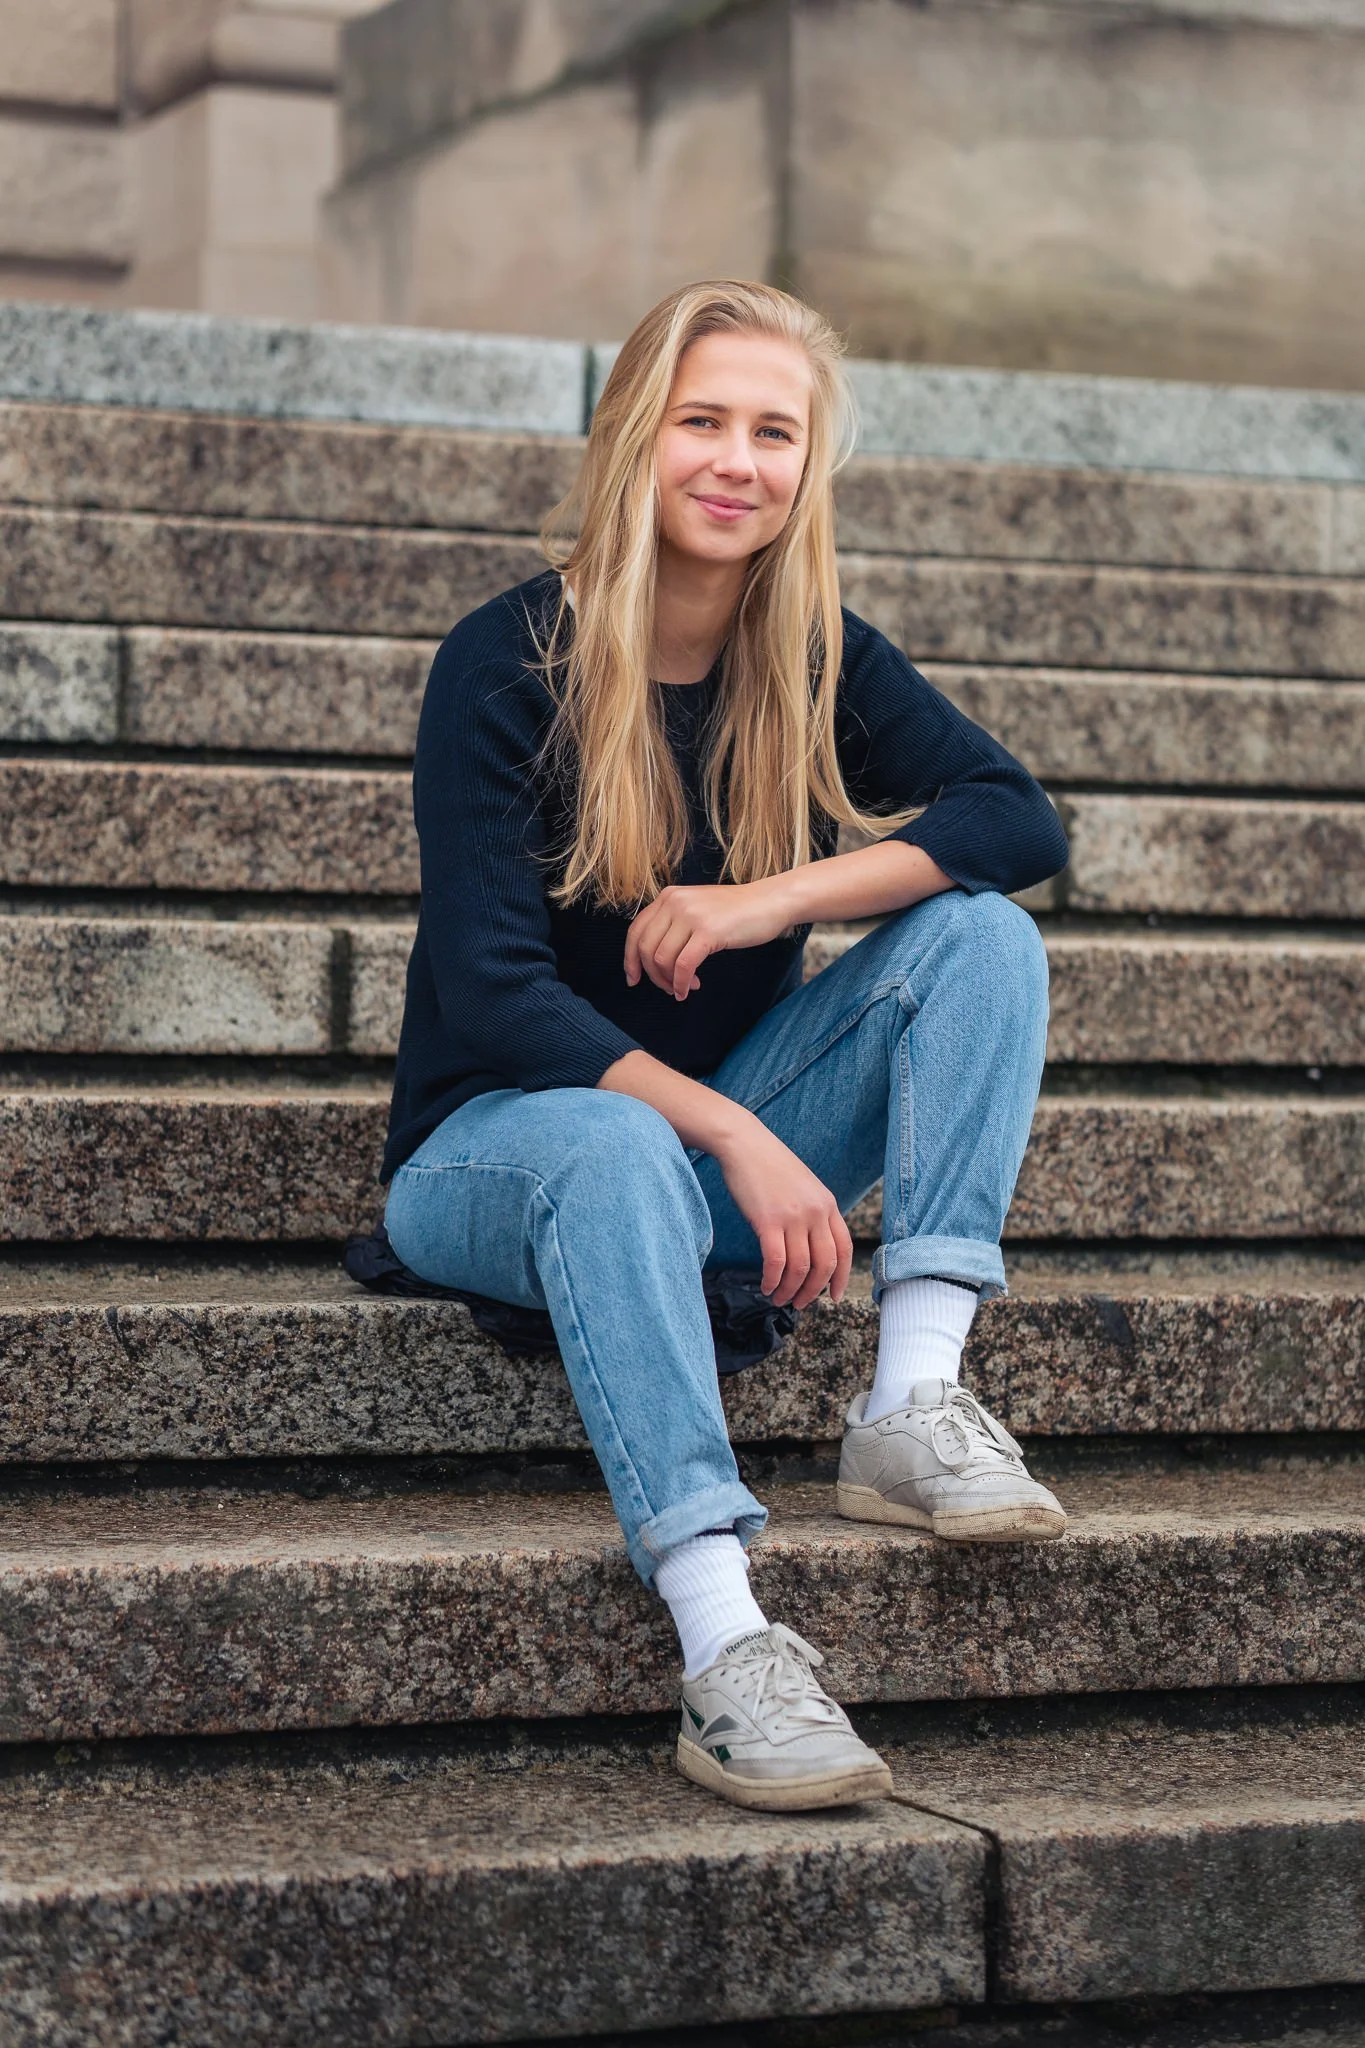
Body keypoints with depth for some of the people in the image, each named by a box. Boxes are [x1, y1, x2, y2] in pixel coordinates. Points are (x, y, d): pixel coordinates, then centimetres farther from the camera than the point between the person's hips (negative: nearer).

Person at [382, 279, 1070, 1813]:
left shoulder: (817, 659, 0)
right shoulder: (507, 664, -14)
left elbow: (1024, 824, -9)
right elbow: (489, 994, -21)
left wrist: (778, 898, -23)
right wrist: (737, 1138, -31)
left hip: (726, 1137, 5)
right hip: (494, 1143, -5)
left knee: (980, 935, -14)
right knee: (613, 1140, -40)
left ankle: (915, 1401, -27)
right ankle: (725, 1651, -51)